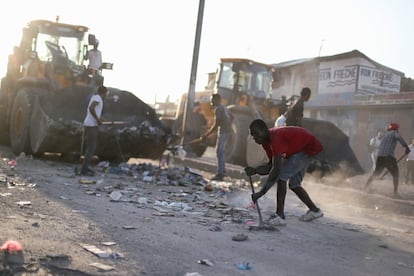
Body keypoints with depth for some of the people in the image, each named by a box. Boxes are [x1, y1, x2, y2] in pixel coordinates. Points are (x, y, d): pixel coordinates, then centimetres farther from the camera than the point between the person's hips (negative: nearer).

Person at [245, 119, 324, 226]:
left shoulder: (276, 138, -33)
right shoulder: (265, 140, -5)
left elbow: (276, 169, -37)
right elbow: (271, 165, -2)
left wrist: (261, 192, -36)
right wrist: (255, 170, -20)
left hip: (308, 147, -10)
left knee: (281, 176, -19)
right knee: (294, 184, 15)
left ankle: (280, 216, -19)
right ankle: (314, 210, 30)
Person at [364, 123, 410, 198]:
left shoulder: (385, 134, 25)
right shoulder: (394, 133, 6)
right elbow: (399, 137, -18)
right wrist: (406, 146, -21)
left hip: (380, 156, 6)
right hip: (388, 156, -6)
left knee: (375, 172, 20)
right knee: (396, 174, 5)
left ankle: (365, 187, 16)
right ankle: (395, 192, -3)